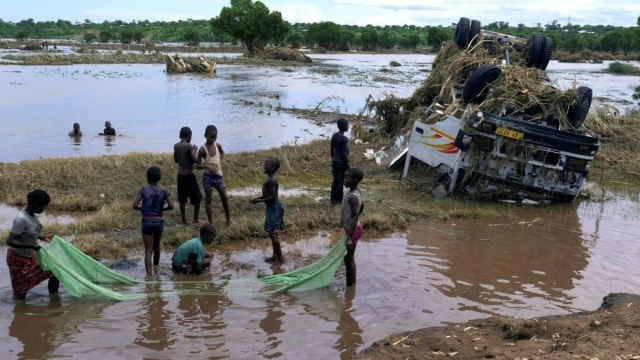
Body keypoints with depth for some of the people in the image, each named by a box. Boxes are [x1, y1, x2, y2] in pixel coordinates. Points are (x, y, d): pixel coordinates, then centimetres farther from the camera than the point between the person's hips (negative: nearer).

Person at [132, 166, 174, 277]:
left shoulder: (144, 190, -6)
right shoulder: (163, 191, -1)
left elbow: (135, 206, -10)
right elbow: (171, 206, -4)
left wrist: (141, 209, 10)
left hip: (147, 222, -2)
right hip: (159, 222, 3)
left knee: (148, 250, 0)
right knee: (156, 246, 25)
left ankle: (149, 274, -12)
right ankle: (156, 268, 41)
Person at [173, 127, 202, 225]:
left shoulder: (176, 146, 2)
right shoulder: (189, 146, -17)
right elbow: (195, 160, -15)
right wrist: (195, 150, -1)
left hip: (180, 175, 6)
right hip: (189, 175, -6)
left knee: (182, 199, 10)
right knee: (197, 198, 9)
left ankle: (183, 220, 15)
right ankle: (195, 219, 13)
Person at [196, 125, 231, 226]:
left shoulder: (218, 145, 0)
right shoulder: (203, 149, -14)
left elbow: (222, 153, 24)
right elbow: (197, 165, -12)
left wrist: (219, 159, 4)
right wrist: (208, 166, -27)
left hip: (218, 175, 5)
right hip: (208, 176, -5)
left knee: (224, 197, 10)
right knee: (208, 199, 3)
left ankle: (228, 219, 27)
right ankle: (211, 223, 10)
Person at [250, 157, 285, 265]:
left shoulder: (272, 180, -23)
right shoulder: (271, 177, 9)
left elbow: (273, 197, -25)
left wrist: (259, 201, -19)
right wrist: (258, 198, 6)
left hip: (273, 207, -10)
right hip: (271, 207, 10)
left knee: (272, 233, -4)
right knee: (273, 232, 17)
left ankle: (280, 258, 2)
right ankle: (275, 256, 26)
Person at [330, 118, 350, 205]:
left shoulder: (334, 136, 2)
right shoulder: (344, 139, -20)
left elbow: (332, 150, 9)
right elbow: (344, 154, -20)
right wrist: (348, 166, -12)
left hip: (334, 161, 7)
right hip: (342, 162, -7)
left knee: (335, 180, 15)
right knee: (341, 181, 4)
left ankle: (333, 199, 20)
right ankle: (339, 200, 12)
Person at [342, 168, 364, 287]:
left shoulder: (352, 197, -28)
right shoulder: (356, 191, 2)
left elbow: (355, 217, -29)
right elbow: (362, 207, 18)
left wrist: (349, 237, -26)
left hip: (352, 230, -10)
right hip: (352, 228, 10)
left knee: (348, 259, 3)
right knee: (350, 258, 20)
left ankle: (349, 287, 14)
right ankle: (352, 283, 32)